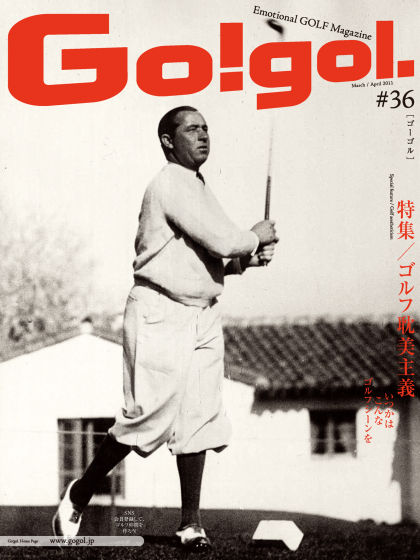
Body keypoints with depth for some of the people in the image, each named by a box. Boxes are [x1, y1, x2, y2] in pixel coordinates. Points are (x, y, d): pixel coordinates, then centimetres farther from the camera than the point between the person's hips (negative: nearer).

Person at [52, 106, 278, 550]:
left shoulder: (197, 189, 18)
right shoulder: (171, 185, -12)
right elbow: (222, 240, -19)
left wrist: (247, 259, 6)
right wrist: (257, 237, -1)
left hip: (203, 314, 9)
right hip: (161, 313, -9)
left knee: (198, 418, 4)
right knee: (149, 413, -8)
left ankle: (190, 523, 7)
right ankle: (80, 494, 10)